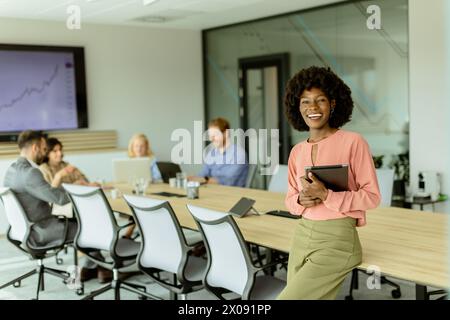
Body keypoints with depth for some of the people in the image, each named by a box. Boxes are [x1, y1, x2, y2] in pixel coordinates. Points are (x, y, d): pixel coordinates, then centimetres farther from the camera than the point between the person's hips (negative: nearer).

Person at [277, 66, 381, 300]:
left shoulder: (353, 142, -8)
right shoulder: (297, 152, 9)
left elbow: (372, 197, -9)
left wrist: (326, 195, -20)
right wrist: (302, 200, -8)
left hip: (337, 239, -6)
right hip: (302, 236, 6)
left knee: (290, 297, -10)